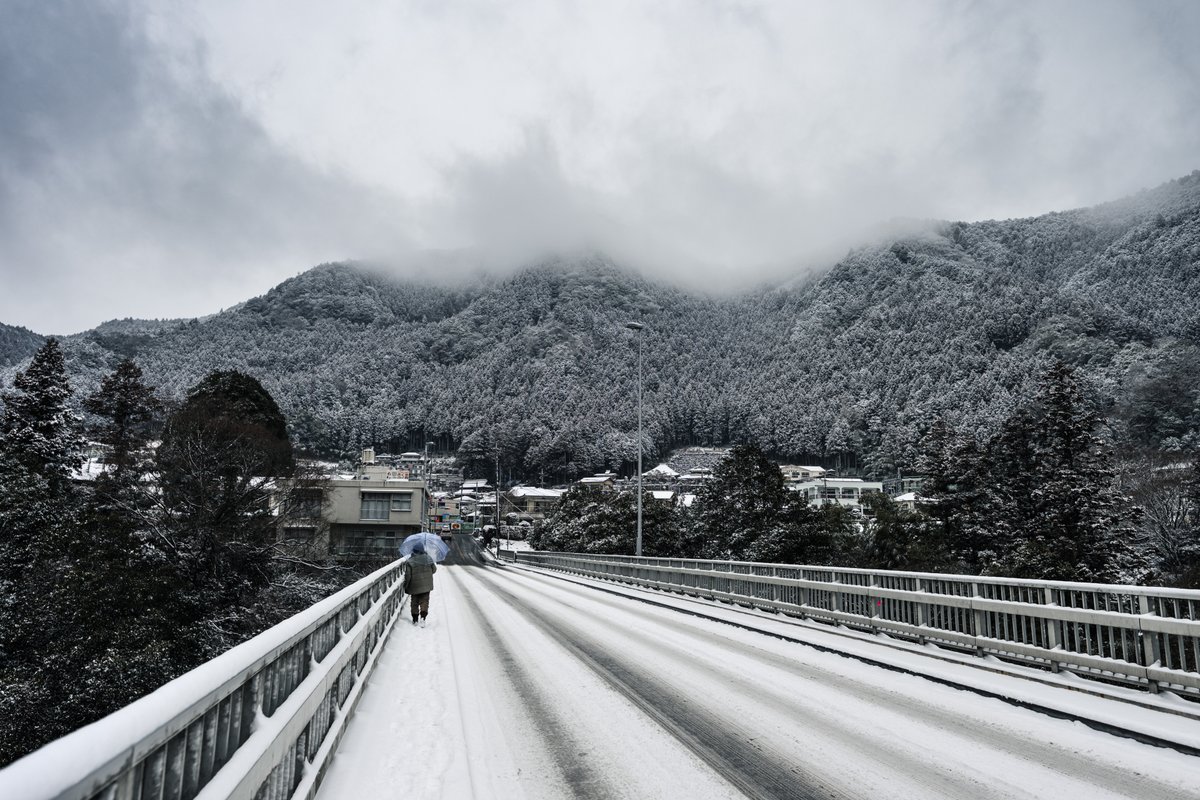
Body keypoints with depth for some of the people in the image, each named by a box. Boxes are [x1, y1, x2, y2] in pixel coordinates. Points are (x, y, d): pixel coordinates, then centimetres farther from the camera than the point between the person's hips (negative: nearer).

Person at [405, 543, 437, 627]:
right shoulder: (428, 559, -6)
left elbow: (408, 576, -12)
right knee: (424, 601, 7)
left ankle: (415, 620, 18)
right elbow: (434, 570, 6)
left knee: (414, 603, 13)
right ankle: (423, 616, -13)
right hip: (426, 586, 1)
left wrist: (406, 585, 2)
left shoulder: (410, 561, -14)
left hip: (415, 586, -1)